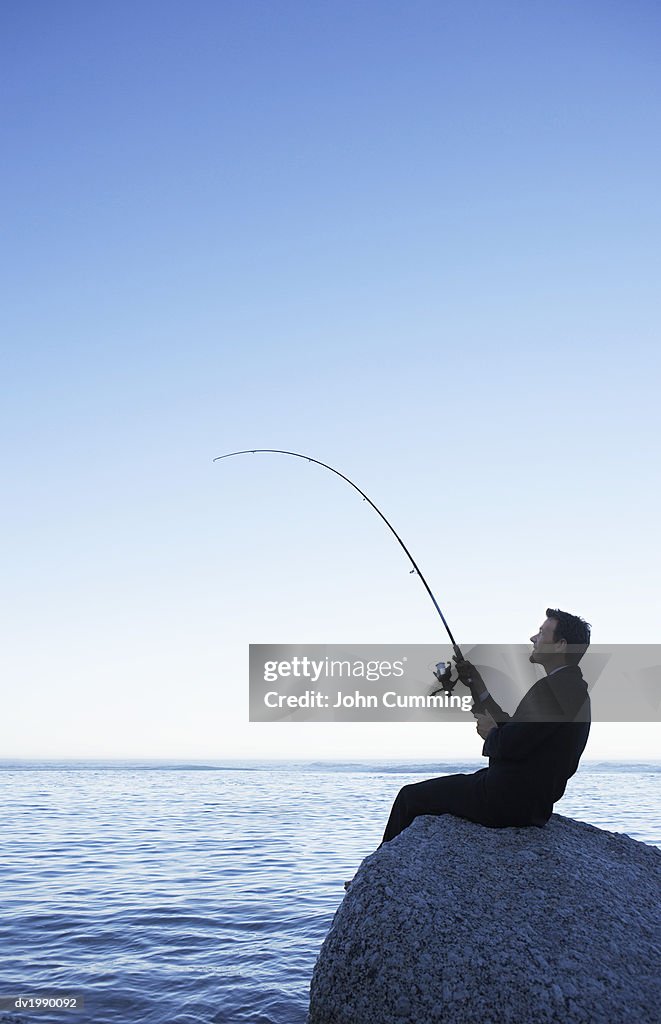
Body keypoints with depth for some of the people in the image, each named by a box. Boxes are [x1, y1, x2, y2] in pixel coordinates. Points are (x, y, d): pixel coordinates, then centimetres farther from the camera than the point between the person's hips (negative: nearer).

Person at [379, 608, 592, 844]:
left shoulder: (550, 688, -22)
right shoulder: (572, 688, 10)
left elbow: (509, 746, -26)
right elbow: (516, 734, 13)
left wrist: (491, 733, -3)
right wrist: (477, 686, 14)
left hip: (508, 800, -10)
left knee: (410, 796, 4)